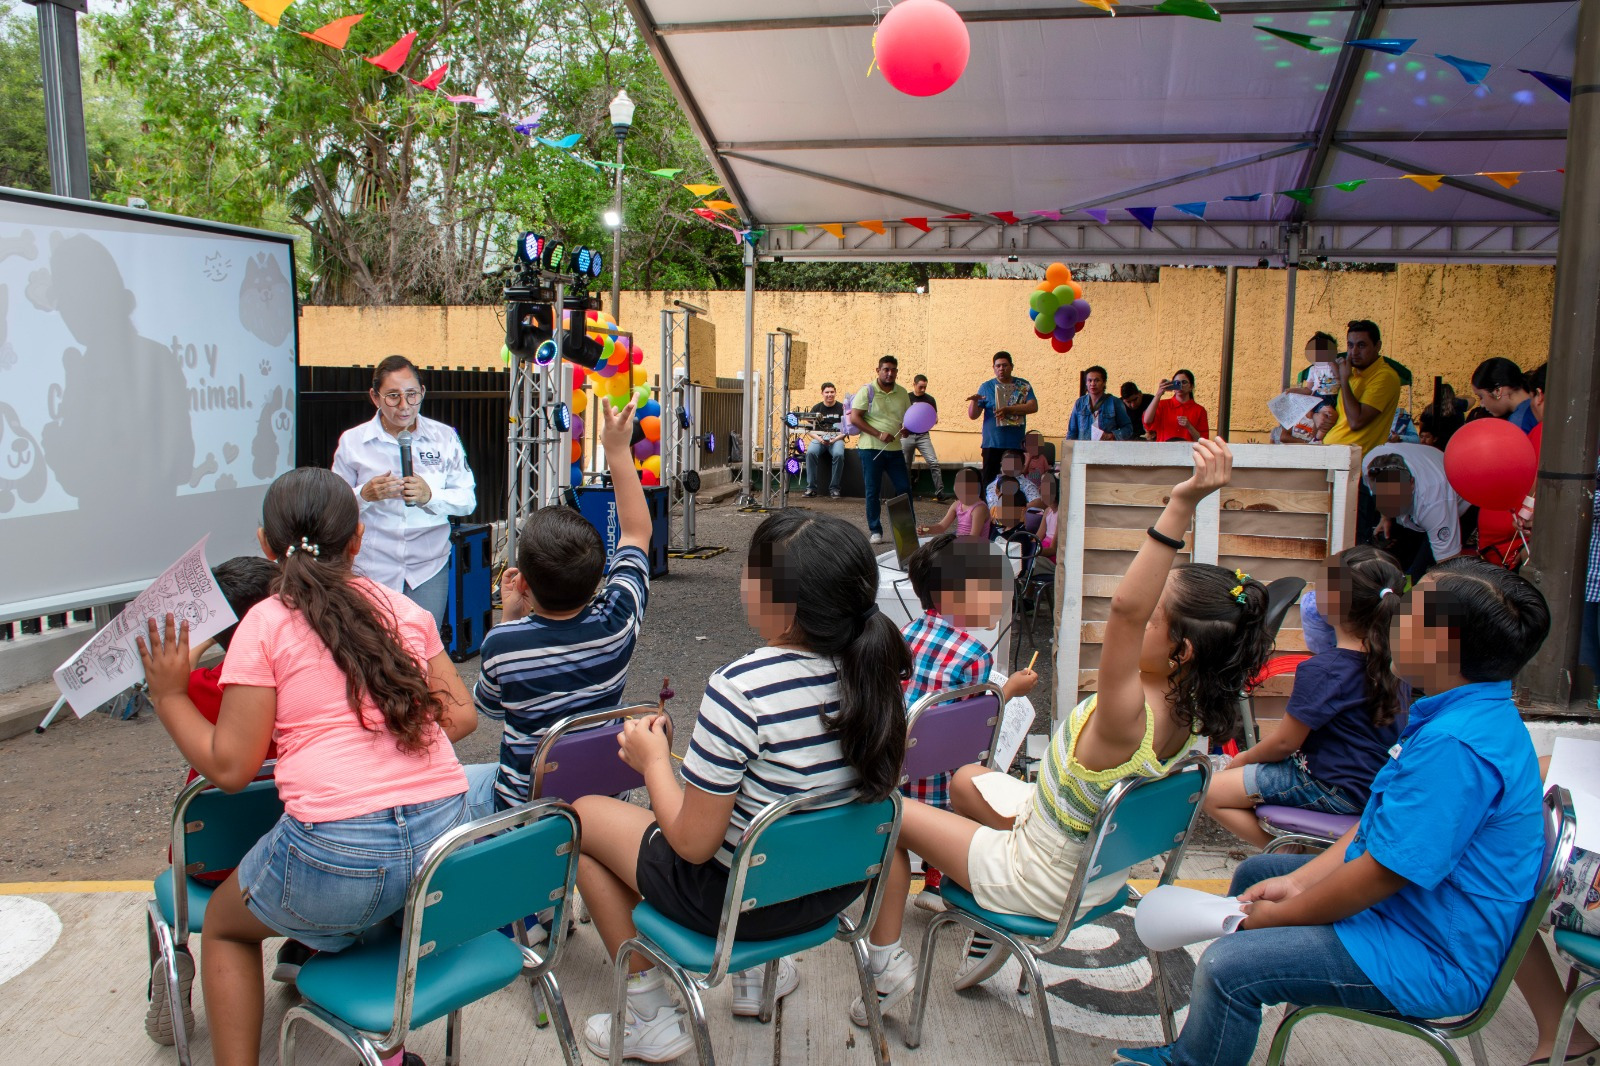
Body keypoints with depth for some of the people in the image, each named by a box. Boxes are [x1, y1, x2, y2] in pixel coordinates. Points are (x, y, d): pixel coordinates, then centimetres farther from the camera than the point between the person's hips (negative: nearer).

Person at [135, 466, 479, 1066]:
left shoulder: (266, 624, -2)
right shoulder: (403, 607, 10)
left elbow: (230, 768, -2)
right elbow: (460, 716, 13)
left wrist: (169, 697, 11)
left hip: (340, 853, -5)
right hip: (445, 836, 5)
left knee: (225, 924, 27)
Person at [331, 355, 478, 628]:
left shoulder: (444, 438, 4)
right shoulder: (352, 442, 2)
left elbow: (468, 500, 2)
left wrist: (429, 495, -16)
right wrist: (365, 494, -15)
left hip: (429, 567, 1)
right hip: (372, 568, 0)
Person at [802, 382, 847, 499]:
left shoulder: (841, 408, 4)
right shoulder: (816, 408, 9)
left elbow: (846, 429, 1)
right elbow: (811, 429, 7)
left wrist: (835, 439, -14)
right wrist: (819, 439, -12)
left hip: (837, 439, -1)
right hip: (819, 438, 1)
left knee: (838, 454, -34)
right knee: (810, 452, -30)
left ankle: (834, 488, -21)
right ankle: (811, 487, -24)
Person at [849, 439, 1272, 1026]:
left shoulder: (1129, 717, -42)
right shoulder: (1184, 707, -16)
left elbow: (1124, 608, -59)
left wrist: (1183, 503, -65)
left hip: (1043, 880, -8)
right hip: (1100, 860, 8)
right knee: (967, 779, 29)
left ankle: (887, 964, 17)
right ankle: (989, 928, 34)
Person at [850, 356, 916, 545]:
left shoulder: (902, 393, 9)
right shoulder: (867, 391, -4)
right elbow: (854, 418, -10)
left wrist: (907, 428, -5)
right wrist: (878, 434, -17)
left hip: (895, 449, 4)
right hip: (871, 449, -4)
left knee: (904, 489, 3)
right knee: (872, 491, 2)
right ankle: (875, 531, 11)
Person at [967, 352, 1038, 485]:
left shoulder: (1023, 385, 10)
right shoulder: (986, 387, 7)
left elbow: (1033, 406, -5)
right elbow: (973, 415, 3)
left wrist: (1008, 409, -15)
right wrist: (974, 402, -19)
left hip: (1017, 445, 1)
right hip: (993, 445, -1)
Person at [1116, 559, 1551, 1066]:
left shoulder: (1454, 746, -31)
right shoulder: (1474, 715, 4)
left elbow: (1380, 874, -28)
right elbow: (1379, 822, 10)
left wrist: (1275, 916, -13)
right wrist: (1298, 880, 4)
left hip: (1431, 962, -11)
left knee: (1228, 966, -21)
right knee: (1255, 872, 22)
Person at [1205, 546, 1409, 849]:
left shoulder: (1322, 670, -25)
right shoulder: (1393, 660, -3)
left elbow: (1285, 742, -16)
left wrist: (1245, 757, 2)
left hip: (1336, 791, -9)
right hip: (1374, 779, 9)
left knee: (1211, 793, -7)